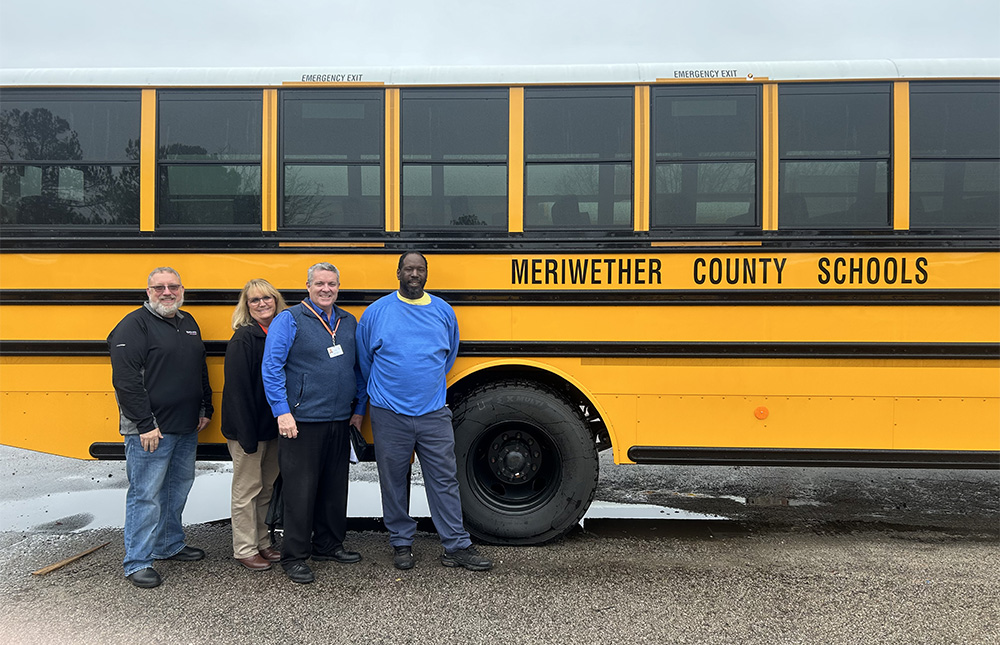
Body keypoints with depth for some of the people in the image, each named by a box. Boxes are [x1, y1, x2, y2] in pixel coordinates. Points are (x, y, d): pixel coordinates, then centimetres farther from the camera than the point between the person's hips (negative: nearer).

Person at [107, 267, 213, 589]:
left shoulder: (188, 323, 14)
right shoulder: (134, 325, -10)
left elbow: (201, 370, 22)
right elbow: (126, 379, -17)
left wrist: (205, 409, 14)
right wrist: (145, 424, -20)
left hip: (187, 429, 8)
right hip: (150, 431, -8)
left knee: (178, 488, 18)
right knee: (145, 495, -1)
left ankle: (170, 545, 33)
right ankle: (137, 562, 9)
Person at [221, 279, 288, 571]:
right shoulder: (243, 340, -14)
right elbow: (237, 389, -18)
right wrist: (247, 435, -20)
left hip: (273, 426, 7)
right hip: (248, 428, -7)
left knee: (266, 487, 17)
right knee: (247, 488, 5)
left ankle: (262, 543, 30)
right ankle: (244, 550, 18)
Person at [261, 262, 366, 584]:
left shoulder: (349, 322, 12)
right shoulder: (289, 320, -4)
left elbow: (357, 368, 18)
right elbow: (271, 367, -9)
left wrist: (359, 409, 14)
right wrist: (282, 412, -16)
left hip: (339, 423, 6)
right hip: (301, 422, -6)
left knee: (335, 486, 14)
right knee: (300, 489, 0)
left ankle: (327, 544, 30)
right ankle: (294, 557, 12)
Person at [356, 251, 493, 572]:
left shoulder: (444, 311, 6)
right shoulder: (376, 312, 0)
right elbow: (364, 359, 11)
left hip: (434, 413, 1)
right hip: (389, 416, -1)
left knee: (445, 480, 4)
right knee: (394, 482, 9)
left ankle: (457, 546, 12)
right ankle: (401, 543, 24)